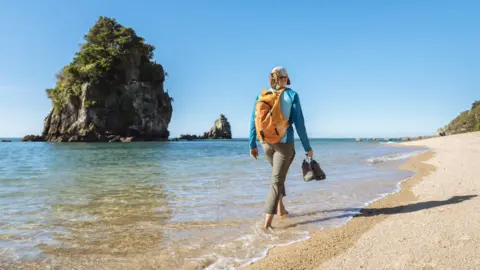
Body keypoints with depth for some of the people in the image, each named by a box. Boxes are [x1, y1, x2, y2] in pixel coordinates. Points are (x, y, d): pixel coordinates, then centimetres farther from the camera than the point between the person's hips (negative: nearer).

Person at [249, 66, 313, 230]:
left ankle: (280, 209, 32)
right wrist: (307, 147, -1)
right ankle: (267, 223, -5)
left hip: (266, 143, 4)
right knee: (277, 180, 0)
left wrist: (252, 145, 12)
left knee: (278, 173, 28)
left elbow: (253, 121, 2)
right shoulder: (291, 95, -7)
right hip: (284, 143, -4)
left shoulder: (261, 95, 2)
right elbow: (299, 123, -9)